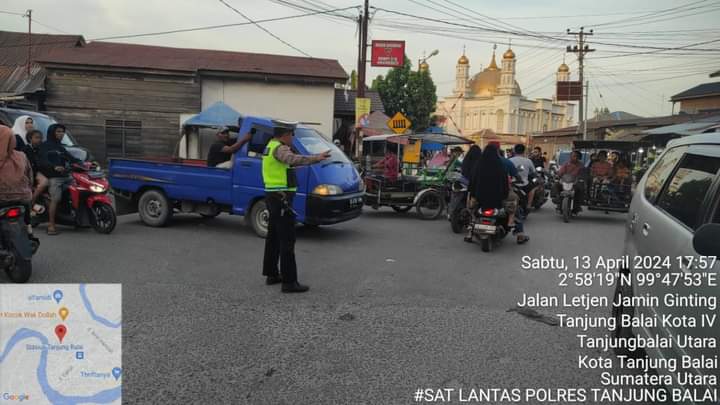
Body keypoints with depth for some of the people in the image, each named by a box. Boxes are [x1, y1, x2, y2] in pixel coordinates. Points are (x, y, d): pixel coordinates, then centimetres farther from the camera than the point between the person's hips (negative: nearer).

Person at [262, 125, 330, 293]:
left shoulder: (271, 146, 16)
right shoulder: (280, 148, -15)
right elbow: (293, 159, -38)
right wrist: (315, 158, -48)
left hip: (272, 196, 11)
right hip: (281, 198, -11)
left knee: (273, 237, 17)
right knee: (287, 240, -9)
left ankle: (271, 274, 26)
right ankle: (289, 281, -9)